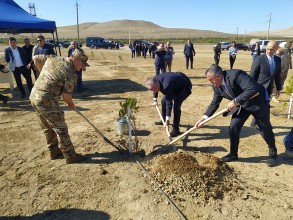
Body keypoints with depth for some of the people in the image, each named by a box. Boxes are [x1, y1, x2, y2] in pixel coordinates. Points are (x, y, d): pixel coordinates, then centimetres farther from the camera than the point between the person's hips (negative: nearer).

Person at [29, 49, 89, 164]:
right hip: (47, 101, -9)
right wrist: (71, 104, 9)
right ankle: (70, 156, 14)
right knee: (61, 129, 4)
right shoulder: (71, 74, -14)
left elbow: (35, 58, 20)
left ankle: (54, 152, 34)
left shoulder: (52, 58, 7)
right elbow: (66, 95, -12)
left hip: (34, 96, 9)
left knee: (48, 128, 20)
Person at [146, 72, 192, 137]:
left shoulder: (166, 86, -42)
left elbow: (169, 103, -41)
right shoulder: (155, 80, -17)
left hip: (184, 86, -9)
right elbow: (155, 90, 9)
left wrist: (167, 120, -39)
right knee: (163, 101, 13)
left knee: (176, 106, -23)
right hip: (176, 85, 9)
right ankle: (164, 120, 34)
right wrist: (155, 99, 23)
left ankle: (176, 129, -11)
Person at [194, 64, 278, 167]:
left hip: (259, 102, -6)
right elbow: (215, 103, -3)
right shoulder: (217, 86, -10)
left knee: (265, 129, 9)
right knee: (233, 127, -1)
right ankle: (233, 154, 16)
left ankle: (273, 154, 31)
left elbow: (253, 89, -39)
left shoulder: (235, 74, -33)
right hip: (243, 104, 6)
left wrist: (235, 101, -40)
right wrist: (204, 117, -13)